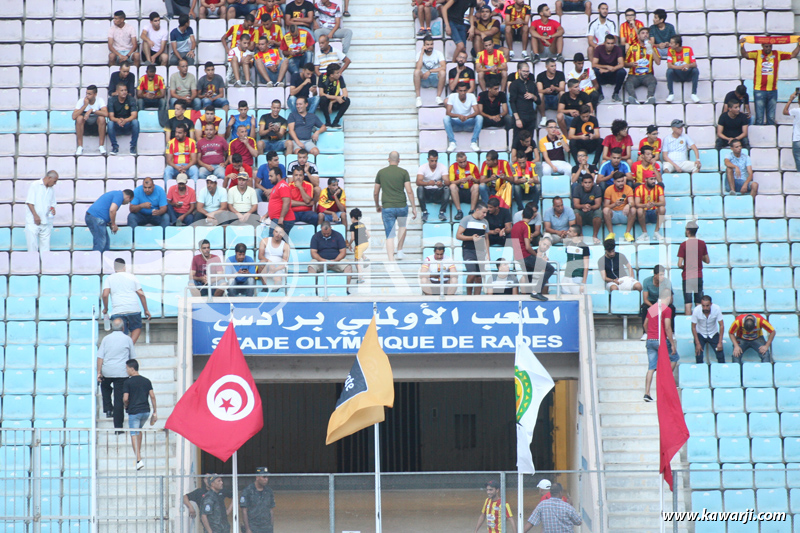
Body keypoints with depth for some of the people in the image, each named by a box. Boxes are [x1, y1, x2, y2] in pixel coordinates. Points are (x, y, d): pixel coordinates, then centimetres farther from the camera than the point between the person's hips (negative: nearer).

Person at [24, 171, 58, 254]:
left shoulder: (52, 190, 14)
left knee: (45, 245, 3)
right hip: (33, 221, -5)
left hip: (46, 221, 5)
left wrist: (52, 208, -2)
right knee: (32, 244, -6)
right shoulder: (35, 186, -2)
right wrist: (35, 215, -14)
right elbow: (29, 202, -6)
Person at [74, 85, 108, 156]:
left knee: (102, 118, -30)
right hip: (84, 127, 0)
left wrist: (92, 110, -35)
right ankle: (80, 147, -25)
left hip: (97, 127, 0)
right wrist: (85, 106, -27)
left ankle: (101, 146, -22)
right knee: (79, 118, -30)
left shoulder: (100, 100, -10)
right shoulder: (81, 101, -10)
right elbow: (74, 117, -23)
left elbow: (106, 114, -29)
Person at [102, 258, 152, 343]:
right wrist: (146, 310, 12)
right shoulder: (132, 277, 10)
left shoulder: (108, 279, 7)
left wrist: (105, 308, 9)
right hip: (134, 310, 1)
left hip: (118, 311, -1)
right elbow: (141, 294, 6)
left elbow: (105, 295, -6)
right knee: (137, 328, 20)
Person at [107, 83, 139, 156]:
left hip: (128, 125, 0)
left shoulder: (131, 99, -9)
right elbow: (111, 117, -16)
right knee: (110, 123, -32)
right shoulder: (112, 101, -7)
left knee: (135, 122, -32)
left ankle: (133, 147, -21)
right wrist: (118, 120, -41)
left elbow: (134, 115, -19)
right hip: (117, 127, 0)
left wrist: (125, 120, -41)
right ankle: (115, 146, -18)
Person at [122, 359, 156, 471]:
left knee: (134, 435, -2)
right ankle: (139, 451, 33)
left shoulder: (127, 382, -6)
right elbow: (152, 396, 3)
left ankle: (139, 460, -13)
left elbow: (125, 398, -12)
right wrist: (155, 412, 7)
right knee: (139, 430, 29)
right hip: (146, 411, 5)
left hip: (134, 412, -5)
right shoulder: (146, 381, 7)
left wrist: (126, 406, 10)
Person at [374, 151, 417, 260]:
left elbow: (375, 193, 10)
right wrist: (414, 208, 0)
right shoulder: (403, 172, -1)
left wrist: (377, 205, 26)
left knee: (390, 236, 2)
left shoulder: (381, 172, 5)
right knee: (402, 226, 31)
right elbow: (409, 191, -6)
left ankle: (391, 261, -9)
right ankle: (400, 252, 31)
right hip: (401, 206, 0)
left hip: (387, 208, 0)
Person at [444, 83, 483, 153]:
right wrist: (458, 115, -38)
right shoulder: (452, 96, -9)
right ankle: (452, 143, -27)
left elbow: (477, 112, -15)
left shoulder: (471, 96, -6)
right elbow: (448, 113, -18)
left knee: (479, 117, -27)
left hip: (468, 123, 1)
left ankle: (473, 143, -23)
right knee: (446, 118, -30)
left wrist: (467, 117, -37)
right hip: (456, 124, -1)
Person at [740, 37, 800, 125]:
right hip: (759, 91, -3)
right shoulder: (757, 54, 0)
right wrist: (742, 45, -30)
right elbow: (745, 55, -14)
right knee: (759, 117, -3)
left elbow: (793, 55, 11)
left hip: (773, 91, 3)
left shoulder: (777, 54, 8)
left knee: (771, 117, 8)